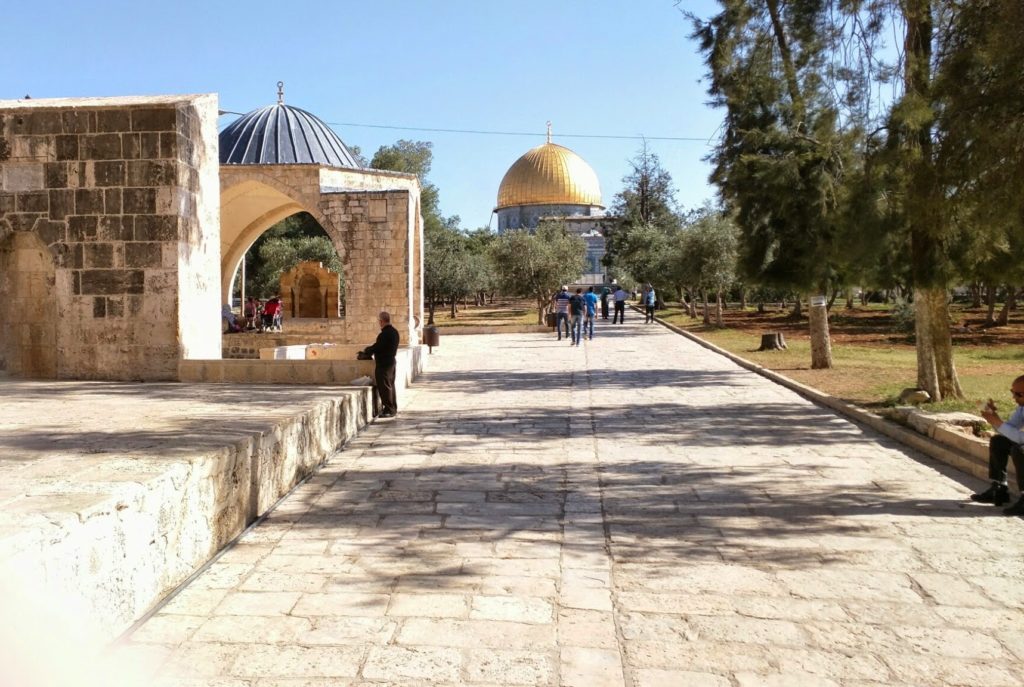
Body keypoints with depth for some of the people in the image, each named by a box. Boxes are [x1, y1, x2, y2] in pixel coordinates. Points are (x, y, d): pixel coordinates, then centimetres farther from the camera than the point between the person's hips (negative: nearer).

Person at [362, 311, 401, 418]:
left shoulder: (384, 334, -22)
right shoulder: (394, 332, 9)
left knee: (384, 387, -3)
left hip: (383, 364, -10)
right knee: (390, 386, 15)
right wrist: (370, 350, 15)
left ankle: (388, 410, 0)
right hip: (391, 362, 10)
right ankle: (393, 408, 21)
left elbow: (376, 347, -18)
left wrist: (366, 351, 1)